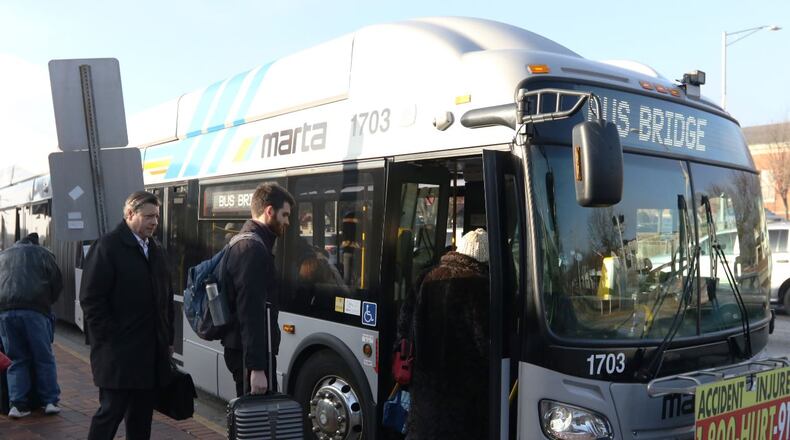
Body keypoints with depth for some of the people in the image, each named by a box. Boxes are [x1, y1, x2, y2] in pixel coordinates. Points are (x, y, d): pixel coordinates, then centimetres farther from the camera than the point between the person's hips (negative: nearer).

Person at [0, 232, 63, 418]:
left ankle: (18, 404, 5)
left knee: (17, 360, 10)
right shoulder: (42, 254, 15)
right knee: (44, 358, 6)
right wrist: (47, 303, 23)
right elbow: (57, 283, 11)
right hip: (34, 310, -3)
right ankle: (50, 401, 6)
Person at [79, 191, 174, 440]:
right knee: (111, 412, -1)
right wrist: (108, 340, -14)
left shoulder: (156, 250, 14)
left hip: (152, 352, 7)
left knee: (142, 417, 12)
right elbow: (91, 299, -12)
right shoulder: (107, 247, -7)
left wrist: (168, 339, 13)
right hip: (118, 353, -6)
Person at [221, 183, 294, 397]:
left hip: (241, 348, 10)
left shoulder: (245, 242, 14)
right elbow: (251, 314, -24)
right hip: (249, 352, -10)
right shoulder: (253, 249, -19)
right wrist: (257, 367, -25)